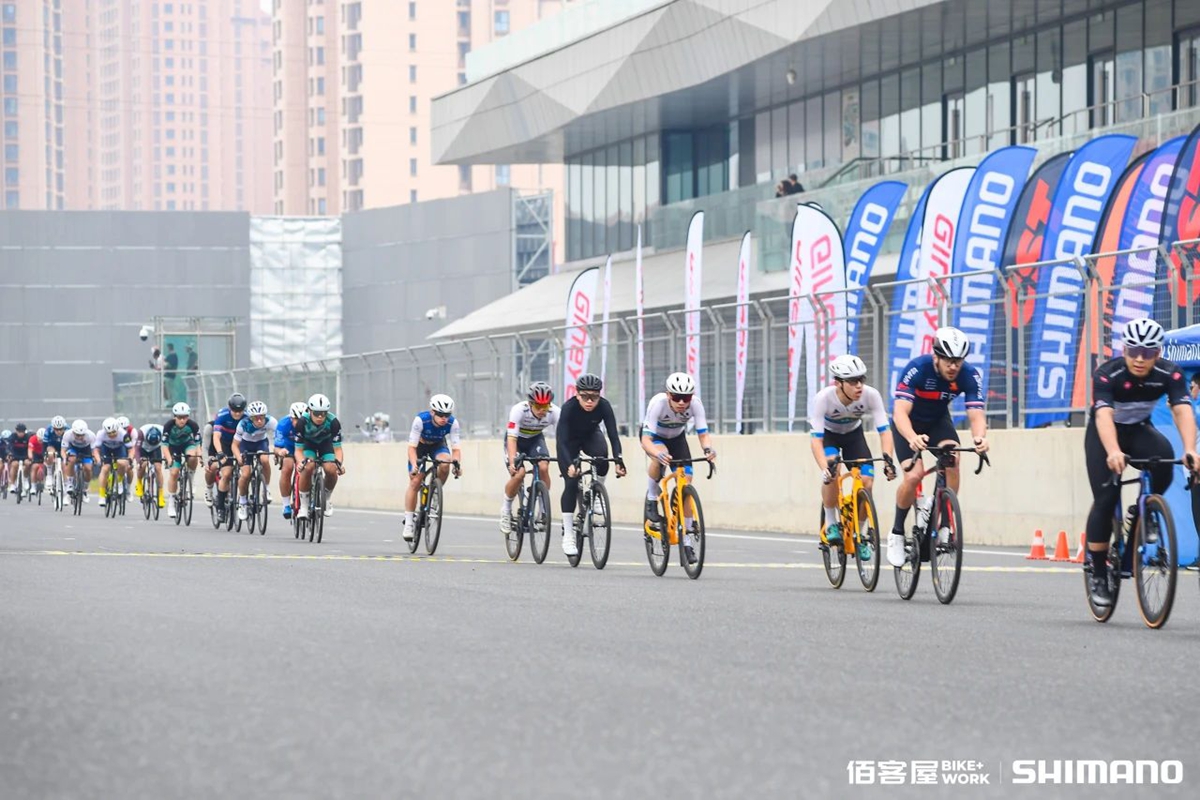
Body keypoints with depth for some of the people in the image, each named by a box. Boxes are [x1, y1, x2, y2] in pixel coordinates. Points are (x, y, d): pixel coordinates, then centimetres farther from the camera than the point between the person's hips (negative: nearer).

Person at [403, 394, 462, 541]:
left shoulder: (452, 423, -28)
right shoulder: (421, 420, -34)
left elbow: (456, 447, -26)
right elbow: (412, 447, -33)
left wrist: (458, 463, -45)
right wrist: (414, 465, -48)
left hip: (438, 445, 2)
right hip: (420, 446, -2)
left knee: (445, 464, -32)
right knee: (415, 482, -12)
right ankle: (408, 522, -3)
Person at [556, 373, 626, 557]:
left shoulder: (604, 406, -29)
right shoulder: (569, 408, -34)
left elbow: (613, 435, -31)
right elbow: (561, 440, -39)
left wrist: (619, 460, -46)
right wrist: (569, 465, -53)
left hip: (591, 436, 2)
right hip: (570, 440, -2)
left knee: (602, 456, -34)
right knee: (571, 483, -14)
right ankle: (568, 536, -8)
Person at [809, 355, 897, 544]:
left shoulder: (871, 395, -31)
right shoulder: (823, 398, -36)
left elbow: (884, 430, -29)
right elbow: (816, 439, -37)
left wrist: (888, 459, -46)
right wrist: (825, 470, -52)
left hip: (853, 435, 2)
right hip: (829, 435, -2)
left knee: (867, 482, -16)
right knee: (832, 473, -32)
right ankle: (831, 522, -10)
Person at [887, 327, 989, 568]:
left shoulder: (969, 376, -24)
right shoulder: (916, 369, -33)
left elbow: (976, 414, -31)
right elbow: (900, 412, -41)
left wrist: (980, 437, -55)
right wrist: (912, 438, -61)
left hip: (938, 420, 2)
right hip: (909, 423, -2)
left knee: (952, 459, -28)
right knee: (913, 475, -22)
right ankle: (897, 534, 0)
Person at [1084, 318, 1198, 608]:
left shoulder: (1169, 374, -23)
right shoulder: (1107, 374, -30)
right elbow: (1104, 415, -44)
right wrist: (1113, 452, -62)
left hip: (1139, 430, 2)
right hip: (1105, 434, -2)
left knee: (1164, 457, -31)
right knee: (1106, 499, -16)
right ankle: (1098, 574, -1)